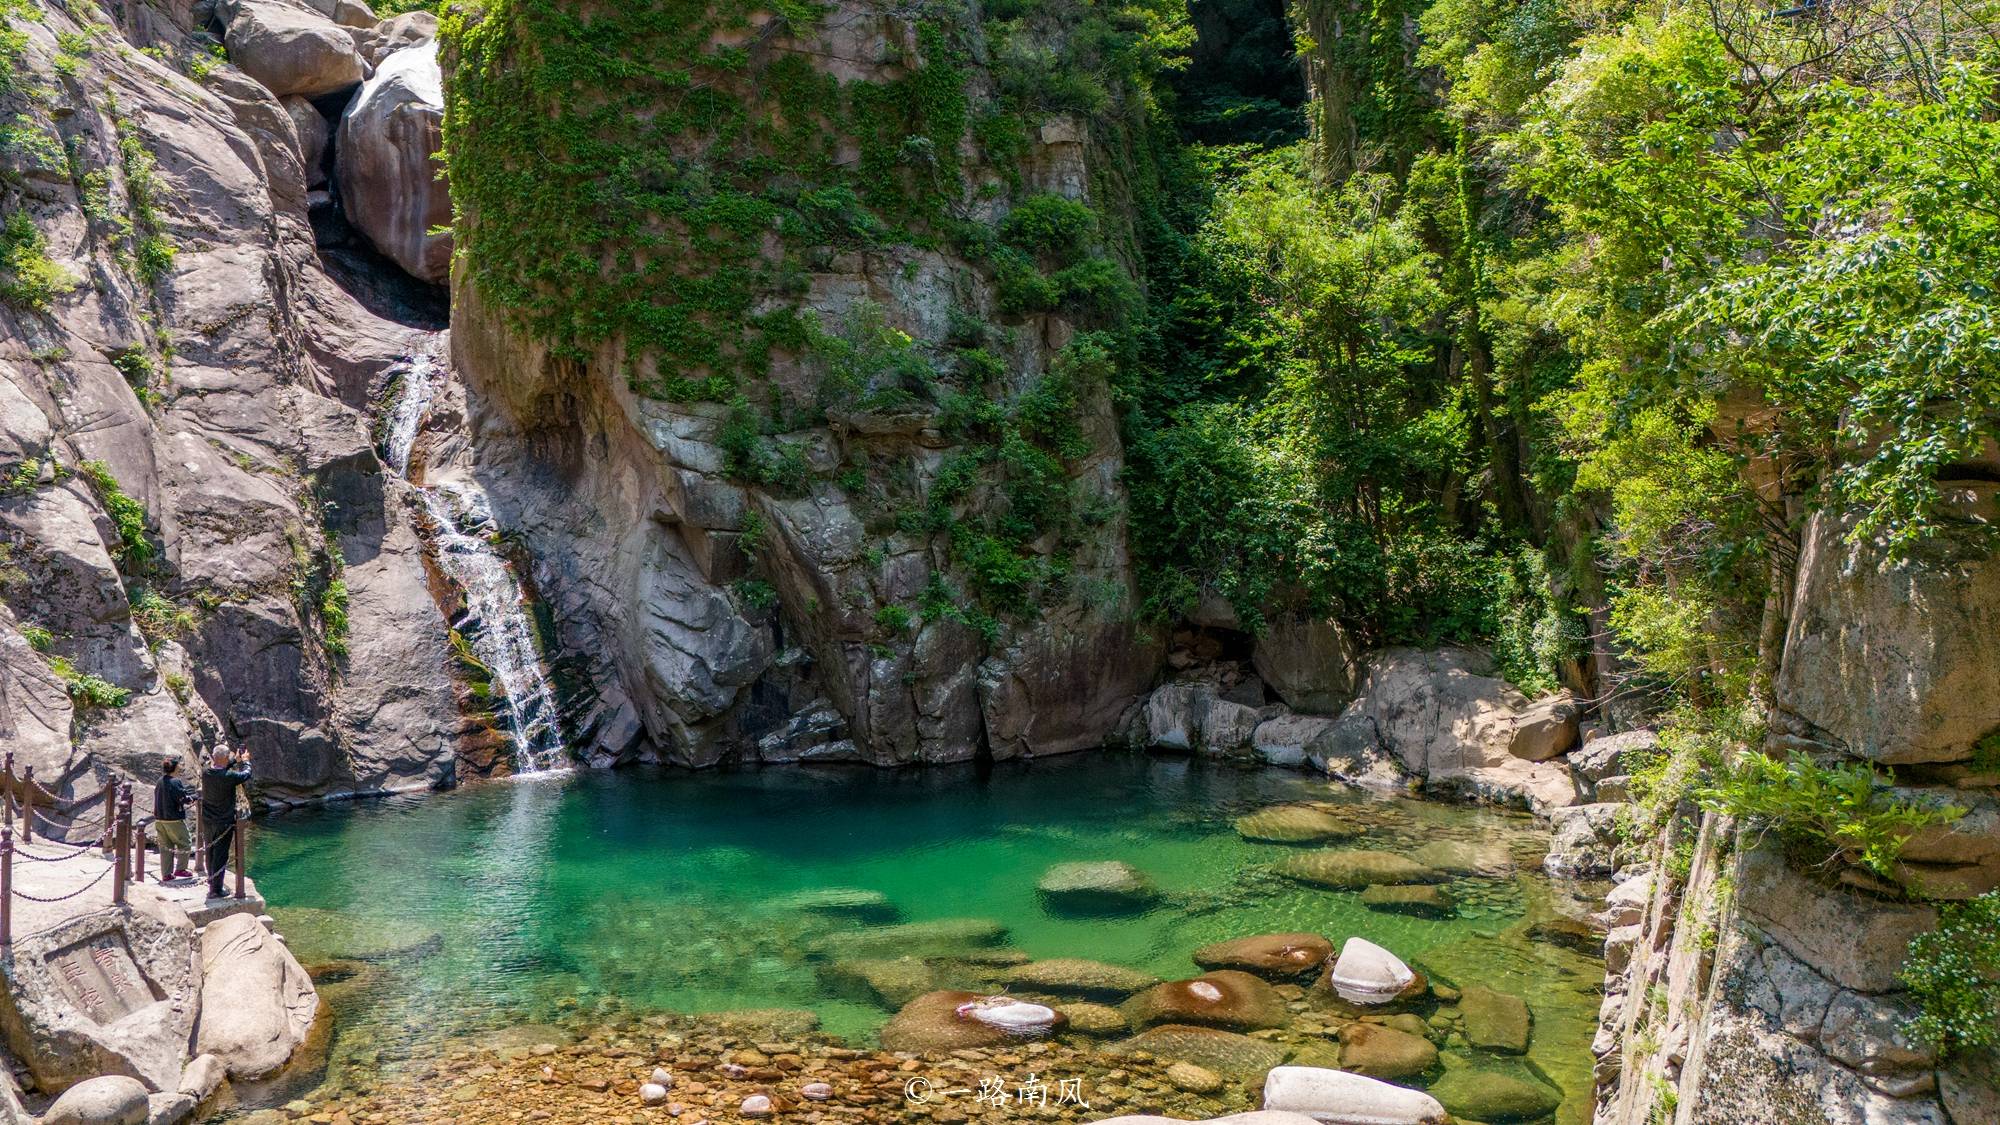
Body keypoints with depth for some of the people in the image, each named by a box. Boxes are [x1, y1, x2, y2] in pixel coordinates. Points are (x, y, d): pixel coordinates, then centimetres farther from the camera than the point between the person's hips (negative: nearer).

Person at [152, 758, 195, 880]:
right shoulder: (175, 782, -16)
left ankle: (166, 874, 12)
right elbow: (183, 799, -17)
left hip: (159, 819, 7)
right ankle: (180, 869, 7)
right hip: (174, 819, -7)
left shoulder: (159, 782, 8)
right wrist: (193, 797, 2)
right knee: (185, 844, 7)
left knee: (165, 847, 11)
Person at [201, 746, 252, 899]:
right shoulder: (229, 777, -23)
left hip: (207, 822, 6)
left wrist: (235, 760, 21)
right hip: (224, 823, -6)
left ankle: (212, 883, 34)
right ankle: (215, 890, 5)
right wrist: (245, 761, 14)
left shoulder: (205, 773, -6)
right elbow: (246, 774, -5)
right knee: (220, 856, 2)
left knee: (210, 853, 19)